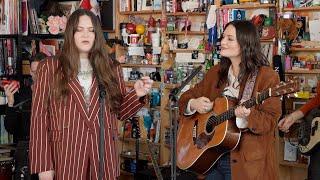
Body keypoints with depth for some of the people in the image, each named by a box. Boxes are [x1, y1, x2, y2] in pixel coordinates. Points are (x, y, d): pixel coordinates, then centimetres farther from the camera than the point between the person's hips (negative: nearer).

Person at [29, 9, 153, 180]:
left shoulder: (111, 68, 9)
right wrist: (43, 165, -8)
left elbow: (119, 111, 13)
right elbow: (39, 117, -2)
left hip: (103, 154, 3)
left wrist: (136, 94, -6)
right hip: (65, 155, -2)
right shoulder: (49, 68, 1)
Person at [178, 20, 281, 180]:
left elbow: (270, 122, -15)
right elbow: (185, 98, 12)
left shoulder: (266, 76, -10)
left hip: (247, 161, -5)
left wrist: (247, 116, -33)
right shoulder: (215, 73, 8)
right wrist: (194, 104, -10)